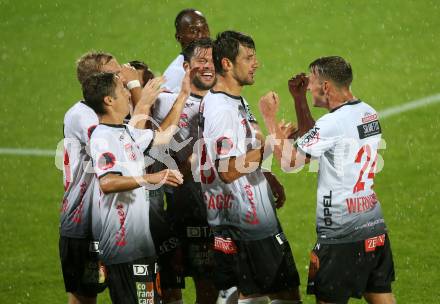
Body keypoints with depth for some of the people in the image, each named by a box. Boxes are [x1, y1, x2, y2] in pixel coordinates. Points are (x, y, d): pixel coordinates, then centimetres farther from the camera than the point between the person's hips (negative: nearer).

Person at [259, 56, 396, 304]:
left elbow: (289, 160, -17)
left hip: (342, 235, -8)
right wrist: (300, 100, 18)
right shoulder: (370, 114, 10)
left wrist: (270, 117, -8)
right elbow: (314, 141, 21)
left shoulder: (334, 123, -18)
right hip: (375, 227, 8)